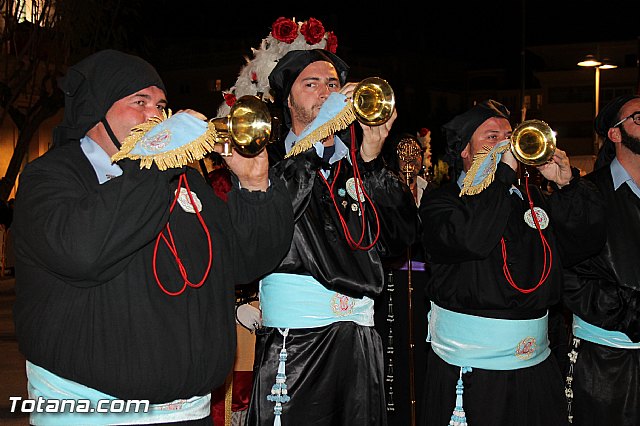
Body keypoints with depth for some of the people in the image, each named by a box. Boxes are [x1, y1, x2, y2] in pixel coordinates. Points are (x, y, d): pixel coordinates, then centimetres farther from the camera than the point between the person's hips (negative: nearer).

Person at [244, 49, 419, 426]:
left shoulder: (359, 163, 14)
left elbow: (401, 238, 3)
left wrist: (371, 159, -6)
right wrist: (315, 139, -13)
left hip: (360, 338, 4)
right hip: (293, 341, -4)